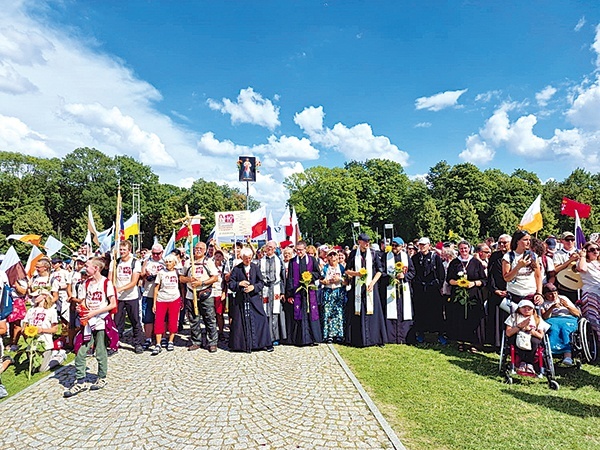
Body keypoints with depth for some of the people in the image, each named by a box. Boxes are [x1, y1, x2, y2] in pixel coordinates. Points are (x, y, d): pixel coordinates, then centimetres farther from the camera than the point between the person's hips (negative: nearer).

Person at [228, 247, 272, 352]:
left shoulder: (255, 268, 5)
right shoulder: (236, 269, 2)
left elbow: (261, 282, 3)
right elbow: (231, 284, 1)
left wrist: (254, 287, -15)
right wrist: (239, 284, -18)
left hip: (254, 298, 1)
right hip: (240, 299, -1)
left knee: (261, 319, -1)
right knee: (239, 322, 3)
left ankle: (264, 343, 9)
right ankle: (241, 344, 17)